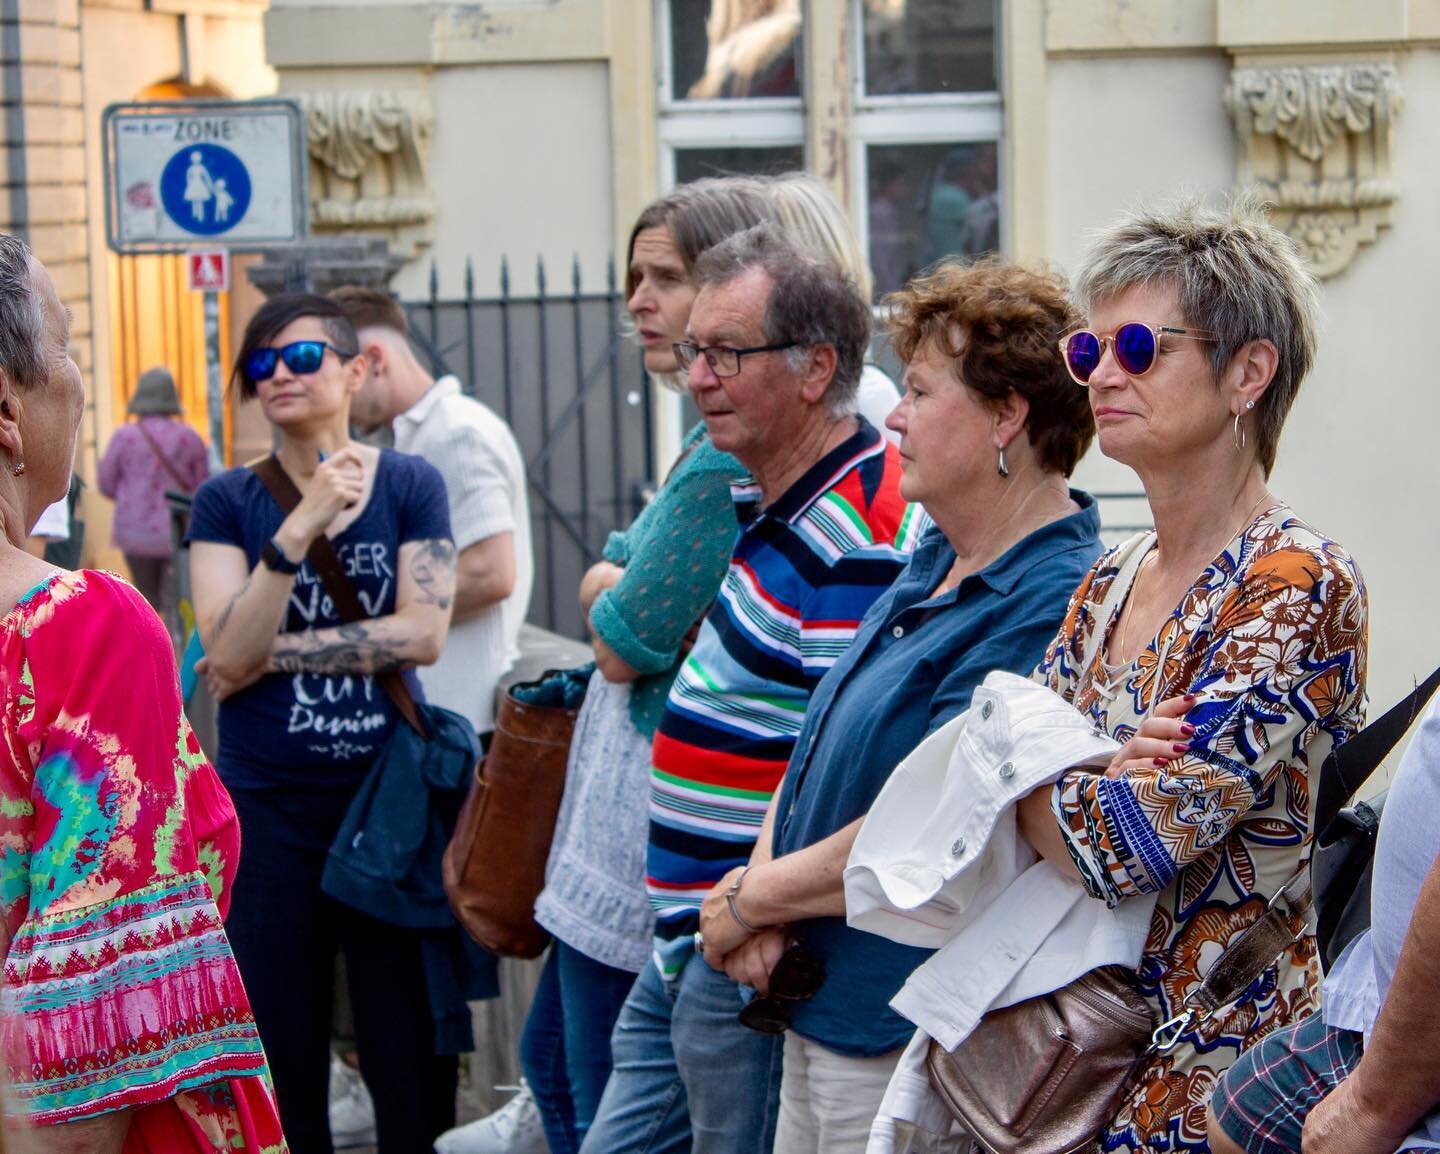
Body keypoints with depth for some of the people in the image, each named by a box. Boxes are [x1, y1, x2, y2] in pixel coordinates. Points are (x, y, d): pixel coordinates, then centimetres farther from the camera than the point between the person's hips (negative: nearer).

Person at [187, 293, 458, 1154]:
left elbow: (423, 633, -11)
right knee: (283, 1053, 8)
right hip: (270, 804, 1)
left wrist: (271, 654, -11)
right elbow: (228, 651, -13)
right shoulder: (228, 501, 0)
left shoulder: (409, 485, 0)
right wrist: (302, 524, -23)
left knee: (410, 1048, 4)